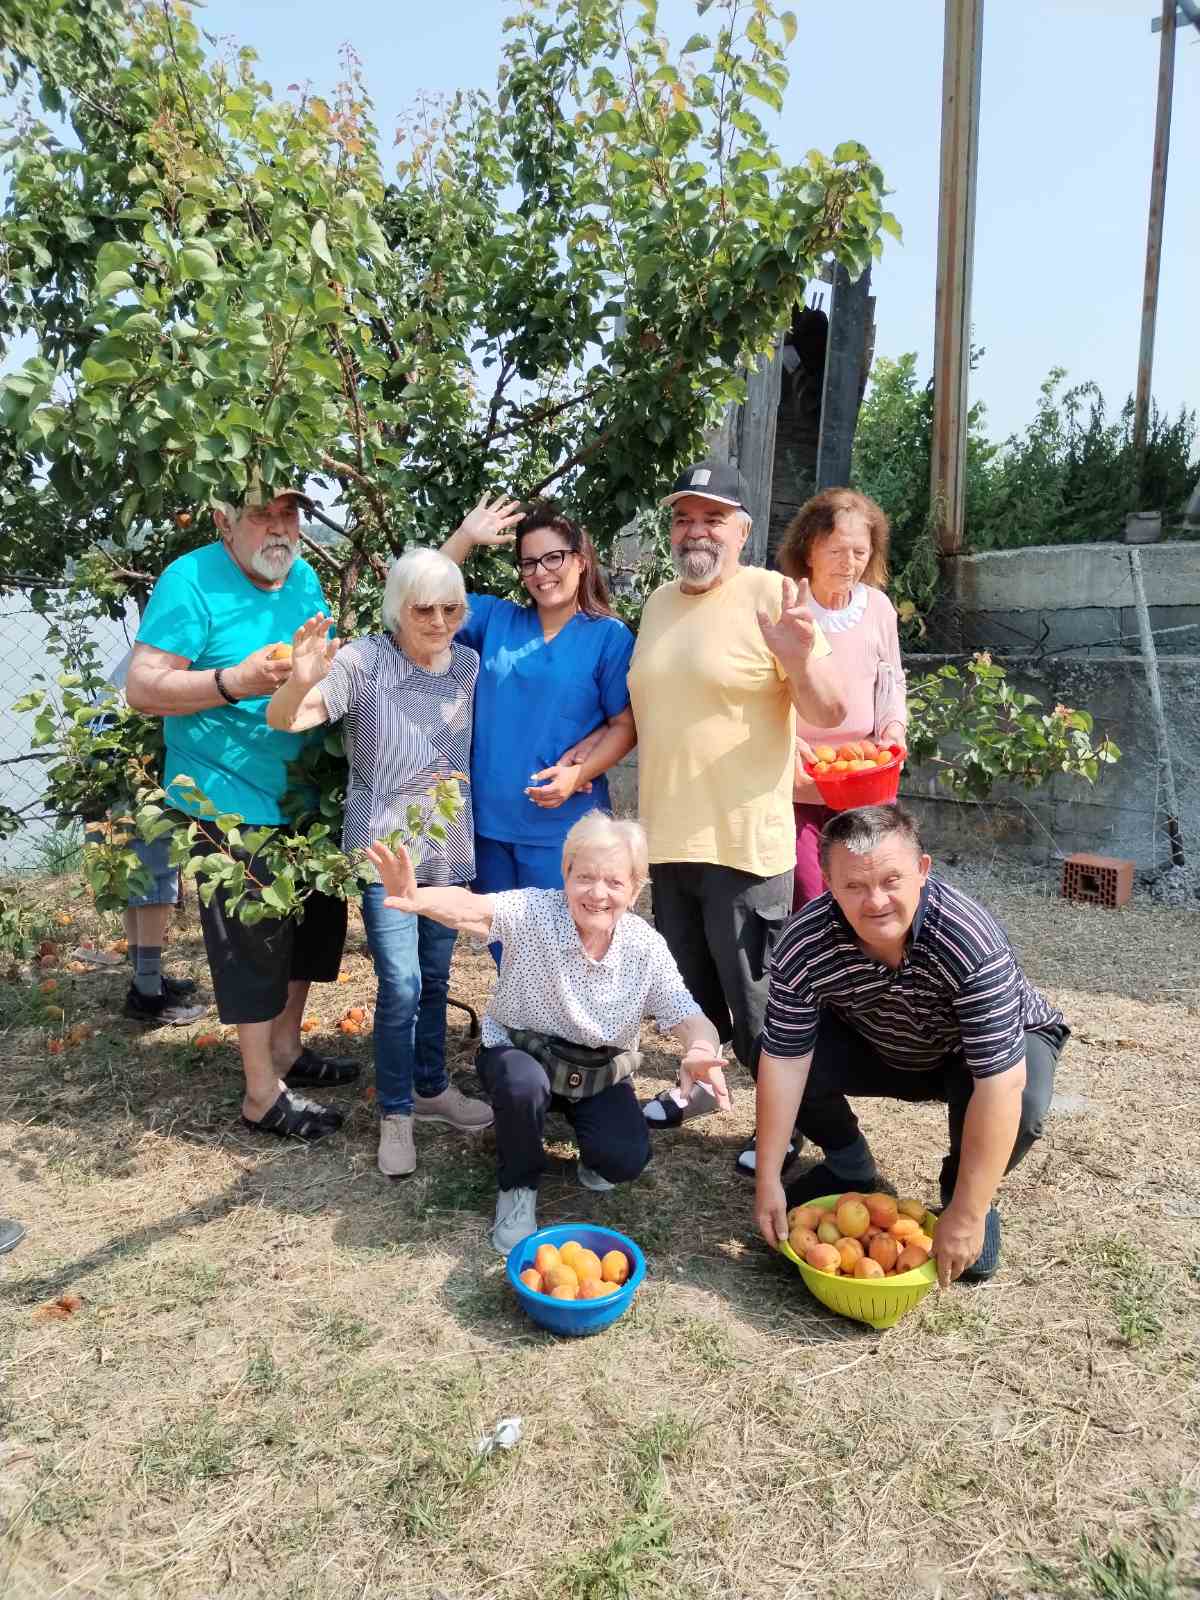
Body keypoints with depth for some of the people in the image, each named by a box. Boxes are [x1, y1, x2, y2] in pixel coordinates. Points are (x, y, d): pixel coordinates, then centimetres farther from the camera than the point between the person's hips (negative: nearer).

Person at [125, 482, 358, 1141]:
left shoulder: (303, 576, 7)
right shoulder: (191, 580, -14)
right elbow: (142, 688, -18)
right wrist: (236, 681, -30)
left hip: (301, 793, 8)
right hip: (230, 802, -8)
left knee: (313, 919, 18)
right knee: (253, 942, 1)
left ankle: (285, 1048, 39)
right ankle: (262, 1094, 17)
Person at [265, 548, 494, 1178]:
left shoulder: (467, 664, 1)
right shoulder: (362, 662, -13)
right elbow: (285, 720, -22)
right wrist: (300, 680, -41)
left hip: (449, 849, 5)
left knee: (435, 979, 16)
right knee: (401, 985, -8)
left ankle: (431, 1088, 36)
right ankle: (395, 1114, 12)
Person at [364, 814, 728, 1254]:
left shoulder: (646, 946, -17)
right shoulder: (532, 911, -26)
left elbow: (688, 1019, -17)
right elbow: (473, 909, -46)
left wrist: (701, 1049, -43)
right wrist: (416, 899, -69)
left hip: (599, 1072, 2)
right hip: (519, 1053, -2)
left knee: (625, 1160, -19)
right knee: (524, 1084, -36)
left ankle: (588, 1139, 20)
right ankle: (518, 1187, -4)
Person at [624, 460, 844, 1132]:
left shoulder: (770, 596, -10)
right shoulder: (659, 602, 10)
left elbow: (831, 712, -14)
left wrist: (800, 659, -32)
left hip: (743, 841, -6)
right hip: (667, 838, 7)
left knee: (755, 1002, 4)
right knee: (690, 988, 22)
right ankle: (702, 1082, 43)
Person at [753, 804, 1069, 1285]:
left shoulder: (972, 943, -40)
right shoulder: (804, 943, -30)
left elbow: (998, 1087, -40)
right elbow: (785, 1061, -23)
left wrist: (966, 1215, -36)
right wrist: (767, 1181, -21)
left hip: (988, 1043, -2)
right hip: (877, 1047, 3)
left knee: (1020, 1104, -35)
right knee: (771, 1053, -19)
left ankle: (968, 1198, 0)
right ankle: (851, 1170, 9)